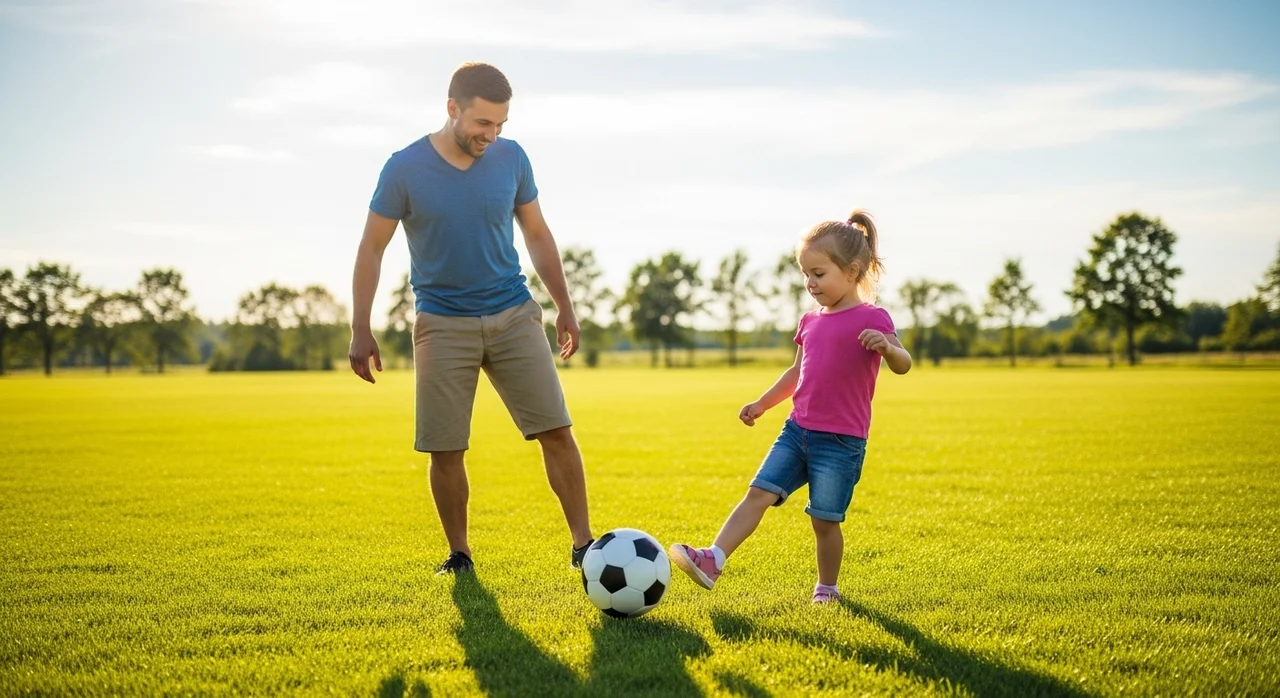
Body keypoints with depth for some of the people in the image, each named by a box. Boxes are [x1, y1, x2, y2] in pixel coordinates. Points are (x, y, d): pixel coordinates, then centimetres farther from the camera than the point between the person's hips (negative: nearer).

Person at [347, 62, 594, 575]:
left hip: (513, 316, 2)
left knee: (557, 431, -5)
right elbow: (371, 249, -2)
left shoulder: (511, 158, -1)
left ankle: (583, 545, 5)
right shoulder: (405, 169, -9)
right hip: (443, 324, -2)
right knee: (445, 450, 1)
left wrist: (565, 308, 11)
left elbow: (538, 235, 11)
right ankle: (459, 554, 20)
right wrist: (360, 331, -6)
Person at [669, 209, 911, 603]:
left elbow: (902, 365, -16)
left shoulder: (871, 318, -7)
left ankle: (827, 587, 21)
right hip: (797, 430, 6)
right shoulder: (810, 322, 14)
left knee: (825, 520, 1)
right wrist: (762, 404, 25)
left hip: (841, 441, -6)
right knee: (759, 492, -7)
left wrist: (885, 345, -36)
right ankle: (713, 560, -14)